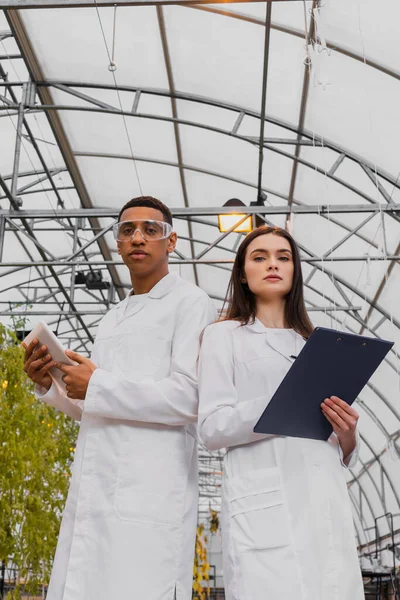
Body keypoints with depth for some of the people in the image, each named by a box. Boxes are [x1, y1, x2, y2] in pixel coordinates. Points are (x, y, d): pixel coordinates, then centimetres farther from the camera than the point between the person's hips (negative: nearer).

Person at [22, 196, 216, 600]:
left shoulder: (189, 303, -1)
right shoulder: (112, 319, 22)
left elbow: (190, 398, -14)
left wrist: (96, 385, -10)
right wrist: (49, 385, 8)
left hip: (149, 494, -7)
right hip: (92, 494, 7)